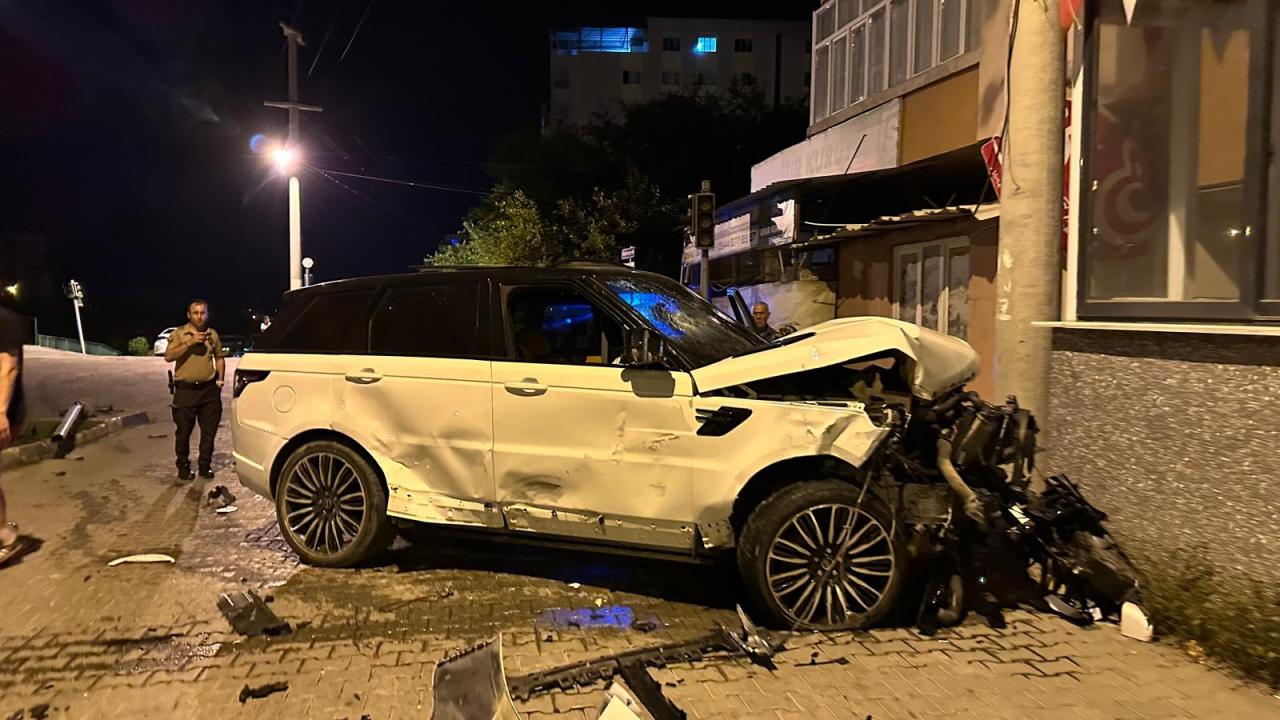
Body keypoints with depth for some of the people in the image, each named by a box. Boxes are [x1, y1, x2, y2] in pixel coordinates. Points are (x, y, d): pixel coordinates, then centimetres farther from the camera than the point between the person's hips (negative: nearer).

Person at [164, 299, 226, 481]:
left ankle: (205, 466, 17)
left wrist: (220, 380, 9)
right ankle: (183, 467, 16)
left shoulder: (213, 334, 10)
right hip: (186, 389, -3)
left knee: (209, 431, 6)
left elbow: (219, 357, 19)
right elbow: (169, 356, -13)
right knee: (184, 431, 3)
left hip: (209, 389, 3)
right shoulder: (179, 334, -1)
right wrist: (190, 343, -21)